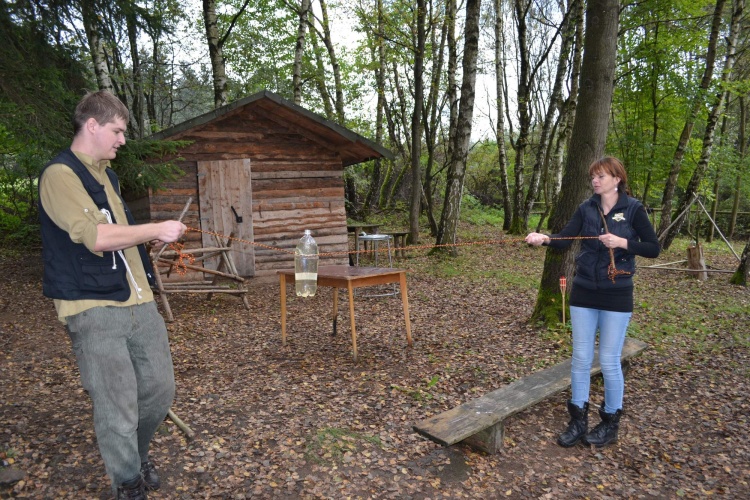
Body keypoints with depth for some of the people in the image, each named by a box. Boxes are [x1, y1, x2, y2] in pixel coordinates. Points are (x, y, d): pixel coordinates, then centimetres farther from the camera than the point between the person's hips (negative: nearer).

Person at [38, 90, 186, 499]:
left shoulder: (106, 174, 18)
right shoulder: (59, 174, -10)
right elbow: (94, 236, -21)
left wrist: (153, 238, 14)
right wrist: (156, 229, -13)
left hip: (138, 301, 8)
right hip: (95, 309, -8)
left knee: (160, 388, 15)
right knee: (118, 409, 1)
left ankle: (136, 454, 41)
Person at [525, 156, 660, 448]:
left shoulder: (633, 209, -5)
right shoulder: (586, 208, 4)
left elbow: (653, 249, -4)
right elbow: (565, 239, -8)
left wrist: (623, 242, -19)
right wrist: (544, 238, -28)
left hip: (616, 296, -3)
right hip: (584, 293, 3)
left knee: (609, 361, 4)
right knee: (581, 358, 8)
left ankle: (611, 423, 24)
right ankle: (578, 420, 22)